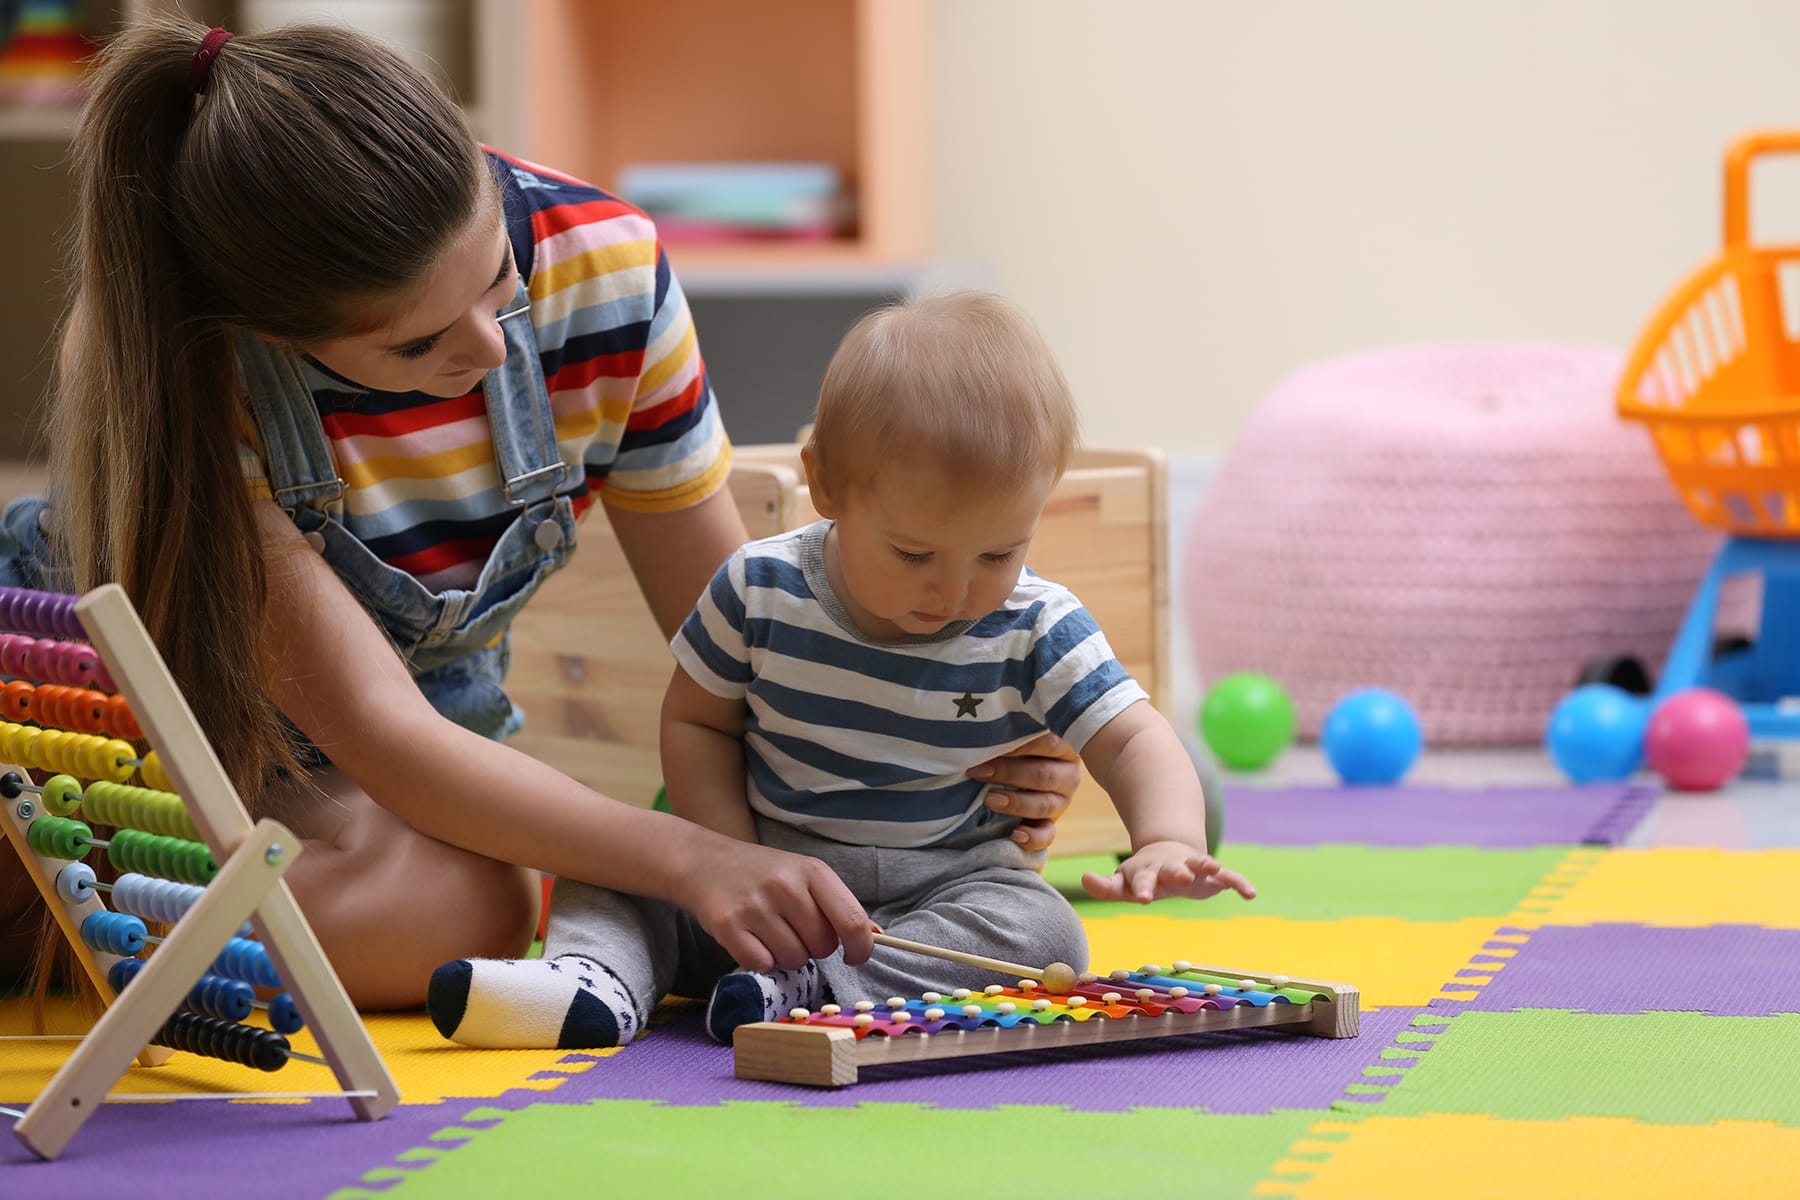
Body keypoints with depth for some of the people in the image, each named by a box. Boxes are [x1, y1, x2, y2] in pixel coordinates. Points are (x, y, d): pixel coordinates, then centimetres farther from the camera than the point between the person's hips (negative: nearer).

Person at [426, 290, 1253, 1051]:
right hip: (774, 867, 2)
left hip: (947, 887, -1)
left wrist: (1169, 844, -35)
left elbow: (1132, 742, -12)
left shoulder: (1034, 634, -11)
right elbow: (697, 720, 1)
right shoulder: (761, 591, -10)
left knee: (1041, 932, -31)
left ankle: (813, 995, -37)